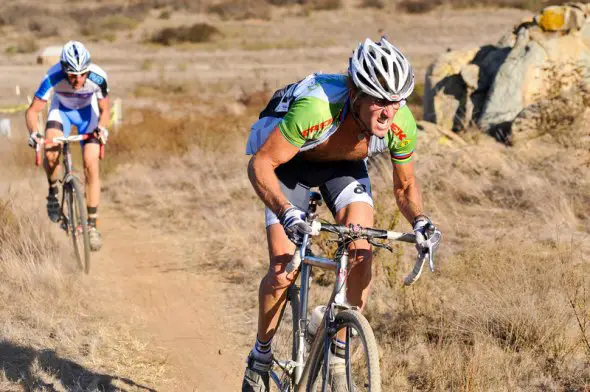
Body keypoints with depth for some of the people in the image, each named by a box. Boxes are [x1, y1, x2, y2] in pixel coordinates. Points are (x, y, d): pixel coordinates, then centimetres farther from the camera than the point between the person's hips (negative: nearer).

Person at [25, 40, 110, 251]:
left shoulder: (98, 77, -32)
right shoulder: (53, 77, -35)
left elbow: (104, 109, -15)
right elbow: (33, 110, -26)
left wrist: (102, 128, -35)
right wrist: (33, 132, -44)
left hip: (87, 111, 0)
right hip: (61, 110, 0)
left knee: (91, 167, -11)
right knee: (51, 154, -29)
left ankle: (92, 226, -1)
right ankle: (53, 192, 1)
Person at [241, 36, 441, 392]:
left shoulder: (402, 125, -28)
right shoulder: (316, 108, -43)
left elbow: (405, 186, -8)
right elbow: (260, 164, -34)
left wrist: (420, 221, -28)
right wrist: (288, 213, -49)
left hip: (344, 164, 3)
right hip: (290, 160, -3)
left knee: (362, 254, -18)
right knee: (285, 269, -14)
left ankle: (339, 355, 0)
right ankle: (260, 359, 11)